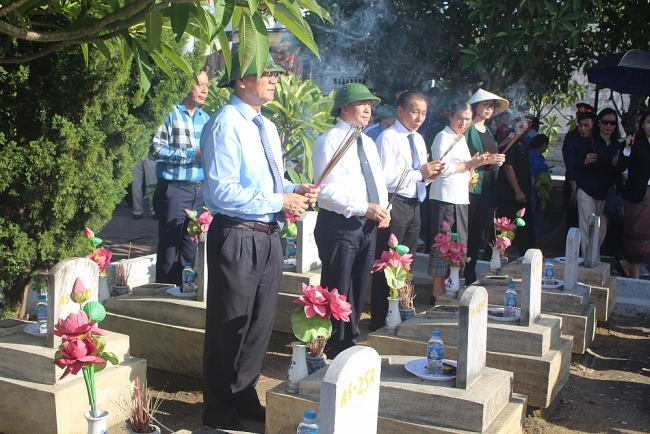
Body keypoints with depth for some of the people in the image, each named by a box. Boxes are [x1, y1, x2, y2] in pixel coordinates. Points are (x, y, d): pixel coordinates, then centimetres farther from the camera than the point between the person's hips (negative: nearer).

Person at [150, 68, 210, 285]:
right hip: (174, 190, -6)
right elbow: (156, 149, -15)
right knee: (170, 249, 1)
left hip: (199, 191, 6)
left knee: (191, 250, 11)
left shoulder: (205, 118, 14)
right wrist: (192, 154, -18)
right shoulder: (170, 114, -5)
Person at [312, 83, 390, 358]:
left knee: (358, 290, 16)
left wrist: (383, 209, 0)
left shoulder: (368, 143, 16)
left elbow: (379, 182, 19)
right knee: (337, 292, -1)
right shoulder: (330, 141, -10)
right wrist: (364, 208, -23)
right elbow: (327, 189, -18)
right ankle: (333, 351, 12)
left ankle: (349, 344, 30)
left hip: (368, 226, 8)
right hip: (339, 225, -8)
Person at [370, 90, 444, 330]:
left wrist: (430, 174, -3)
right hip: (395, 206, -8)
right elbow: (385, 179, -20)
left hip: (414, 205, 9)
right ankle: (379, 320, 6)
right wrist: (420, 173, -21)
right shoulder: (388, 138, -12)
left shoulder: (419, 140, 14)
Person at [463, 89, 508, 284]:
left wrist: (496, 160, 9)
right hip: (469, 188, -8)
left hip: (485, 190, 8)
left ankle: (470, 277, 17)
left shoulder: (488, 131, 18)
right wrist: (485, 160, -17)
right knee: (465, 234, -7)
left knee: (477, 233, 10)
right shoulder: (468, 129, -7)